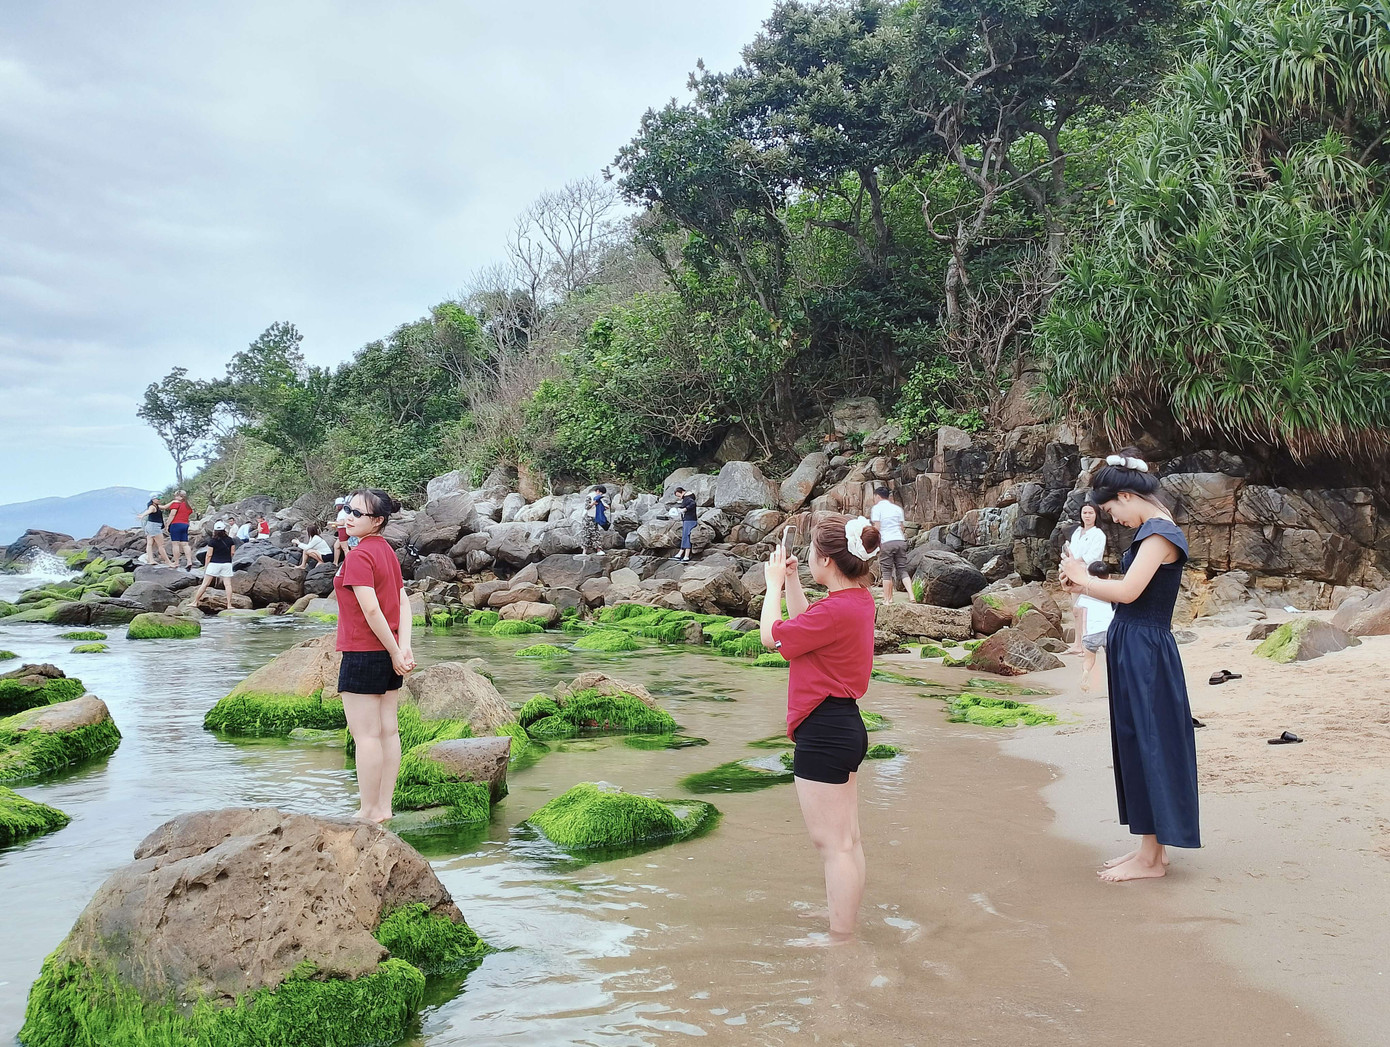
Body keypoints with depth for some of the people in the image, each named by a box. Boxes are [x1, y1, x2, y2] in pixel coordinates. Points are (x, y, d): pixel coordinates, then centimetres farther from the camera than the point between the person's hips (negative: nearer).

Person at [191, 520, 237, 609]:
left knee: (205, 584, 3)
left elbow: (209, 555, -5)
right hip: (227, 564, 2)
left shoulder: (212, 541, -7)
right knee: (227, 584, 1)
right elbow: (232, 553, 6)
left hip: (214, 564, -2)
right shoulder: (230, 540, 1)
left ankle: (195, 602, 8)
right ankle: (229, 605, -4)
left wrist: (206, 566, 4)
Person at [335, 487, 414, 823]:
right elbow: (404, 603, 6)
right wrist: (404, 648, -2)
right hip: (388, 653, 9)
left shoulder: (358, 556, -16)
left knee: (365, 734, -1)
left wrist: (396, 653, -15)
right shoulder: (387, 551, 11)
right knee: (388, 731, 10)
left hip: (363, 654, -9)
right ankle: (384, 807, 18)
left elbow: (371, 610, -22)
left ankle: (369, 812, 5)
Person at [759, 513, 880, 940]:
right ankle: (846, 930, 31)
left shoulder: (836, 610, -23)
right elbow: (805, 623, 22)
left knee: (833, 844, -1)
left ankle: (839, 943, 8)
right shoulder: (858, 599, 7)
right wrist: (791, 580, 14)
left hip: (823, 733, -10)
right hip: (845, 726, 11)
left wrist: (775, 582, 0)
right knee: (847, 841, 18)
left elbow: (771, 636, -12)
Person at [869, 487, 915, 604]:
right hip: (900, 541, 5)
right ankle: (912, 597, -6)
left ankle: (887, 599, 4)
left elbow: (876, 528, -6)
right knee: (903, 570, 6)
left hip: (886, 543, -4)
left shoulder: (876, 508, 1)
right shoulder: (897, 508, 17)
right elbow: (901, 527, 18)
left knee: (887, 572, 2)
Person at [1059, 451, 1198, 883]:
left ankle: (1151, 858, 8)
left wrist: (1083, 577, -9)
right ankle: (1150, 847, 23)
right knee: (1137, 746, 14)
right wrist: (1083, 584, 8)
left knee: (1147, 746, -2)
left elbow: (1127, 591, -24)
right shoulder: (1153, 532, 14)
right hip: (1133, 652, 10)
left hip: (1145, 654, -10)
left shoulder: (1160, 534, -16)